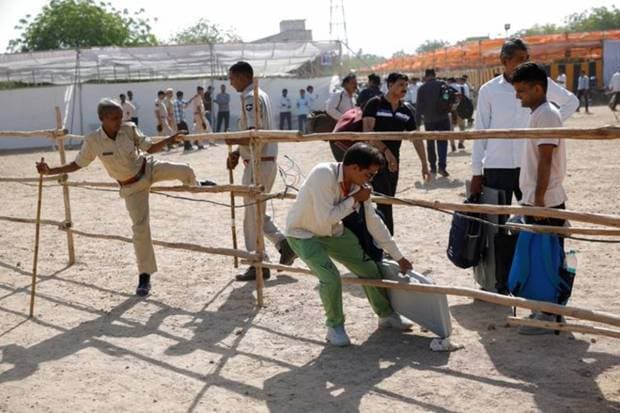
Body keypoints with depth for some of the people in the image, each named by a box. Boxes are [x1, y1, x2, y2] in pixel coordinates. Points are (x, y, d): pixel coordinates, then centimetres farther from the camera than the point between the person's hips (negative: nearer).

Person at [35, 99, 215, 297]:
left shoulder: (129, 129, -15)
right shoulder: (93, 141, -18)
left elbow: (150, 148, -4)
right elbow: (77, 165, -7)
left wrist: (169, 140, -20)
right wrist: (50, 171, -17)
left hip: (149, 168, 1)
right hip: (132, 187, -1)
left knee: (183, 170, -21)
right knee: (140, 227, -2)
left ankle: (195, 184, 21)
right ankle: (144, 275, 13)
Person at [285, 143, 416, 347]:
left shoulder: (358, 185, -12)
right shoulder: (323, 175, -33)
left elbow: (373, 221, -2)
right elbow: (325, 219, -35)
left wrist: (399, 257, 2)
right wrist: (354, 199, -27)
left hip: (332, 232, 6)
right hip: (303, 233, -6)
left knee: (369, 268, 4)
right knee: (331, 278, -24)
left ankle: (386, 315, 27)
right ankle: (335, 327, 0)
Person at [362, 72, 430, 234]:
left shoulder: (406, 111, 9)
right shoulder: (375, 104, -7)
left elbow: (416, 138, 10)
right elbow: (367, 130, -18)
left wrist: (424, 165, 6)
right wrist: (385, 150, -28)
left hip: (393, 161, 6)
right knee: (384, 201, -12)